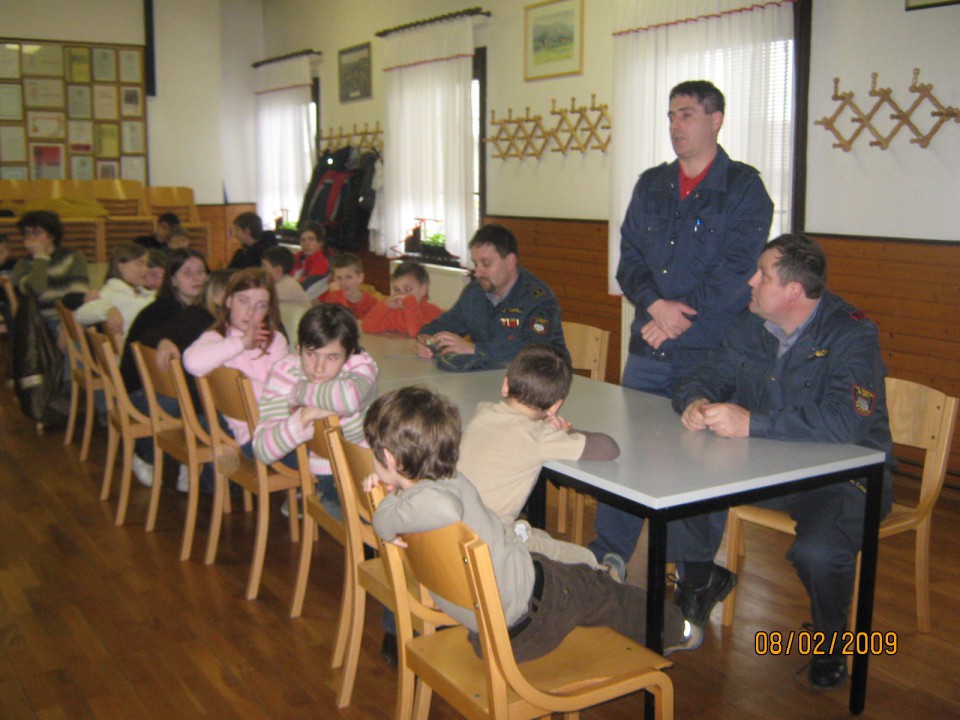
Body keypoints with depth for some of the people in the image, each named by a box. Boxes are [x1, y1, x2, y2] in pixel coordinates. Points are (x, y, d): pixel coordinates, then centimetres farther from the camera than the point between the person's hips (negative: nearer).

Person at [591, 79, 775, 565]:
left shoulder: (744, 188, -2)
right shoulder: (650, 185, 13)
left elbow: (737, 270, -11)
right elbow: (629, 259, 8)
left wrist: (680, 314, -16)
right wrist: (656, 305, -11)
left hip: (712, 352, -4)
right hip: (648, 349, 5)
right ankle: (603, 563, 22)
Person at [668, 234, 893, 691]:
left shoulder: (850, 335, -20)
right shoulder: (752, 327, 2)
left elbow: (846, 421, -34)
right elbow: (705, 378, 8)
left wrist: (751, 423, -37)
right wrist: (695, 403, -18)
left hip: (844, 475, -6)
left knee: (818, 551, -35)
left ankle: (831, 637, 2)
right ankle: (701, 582, 19)